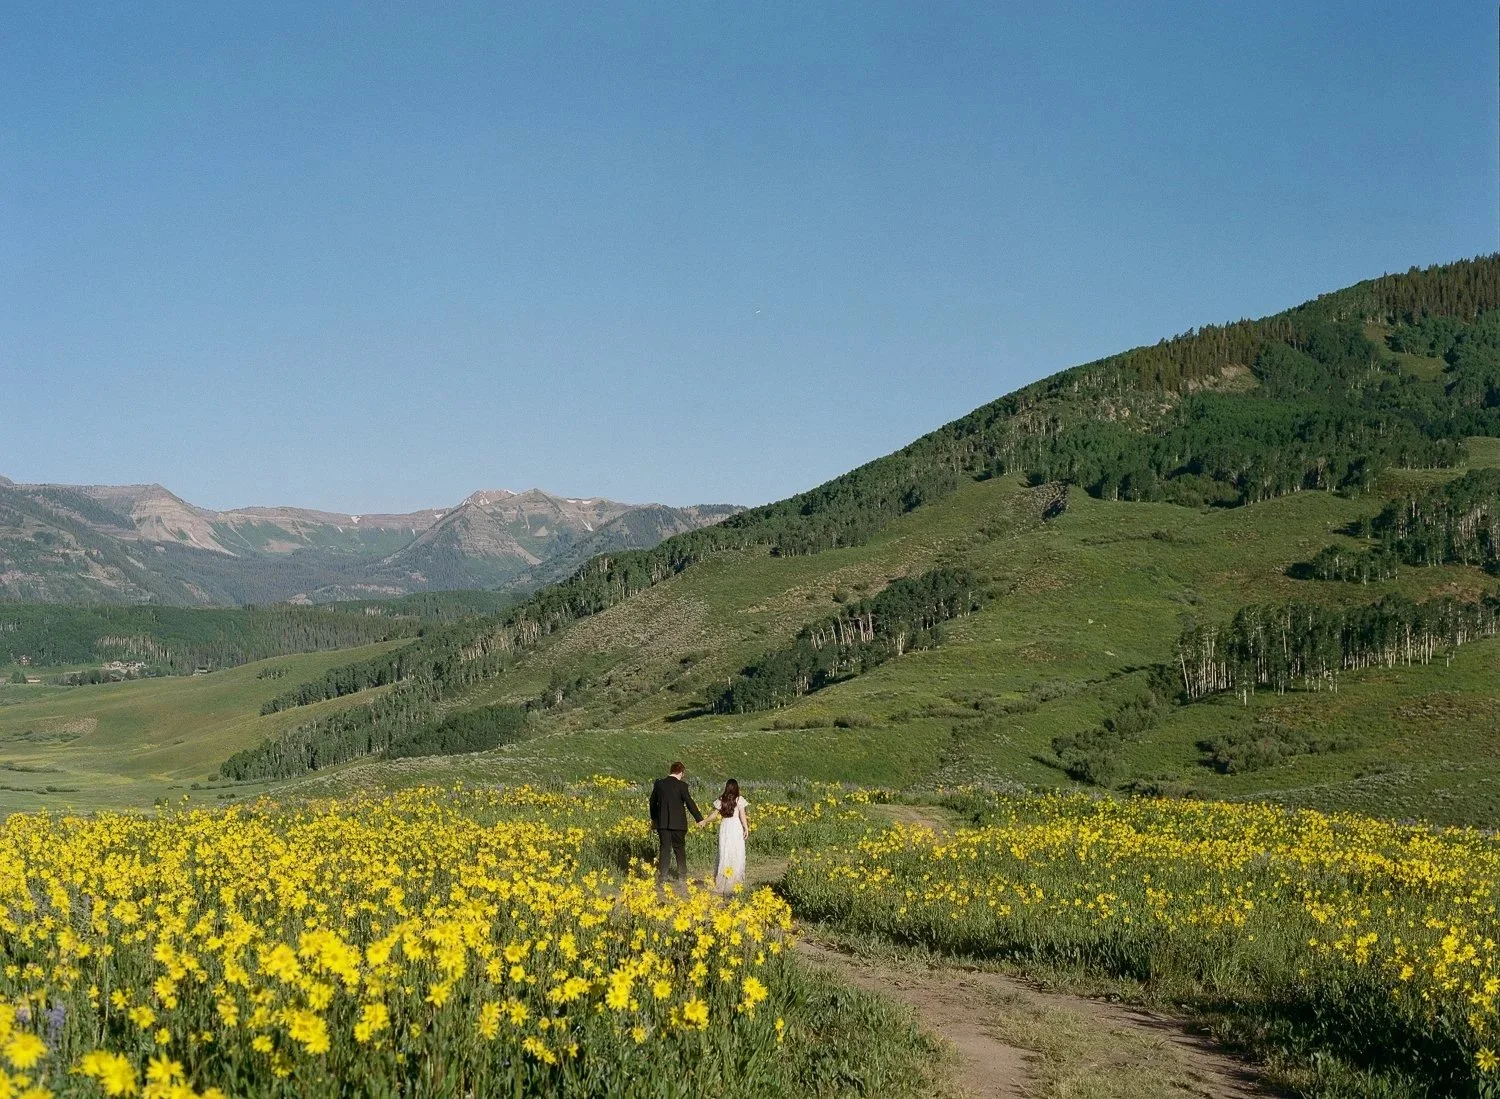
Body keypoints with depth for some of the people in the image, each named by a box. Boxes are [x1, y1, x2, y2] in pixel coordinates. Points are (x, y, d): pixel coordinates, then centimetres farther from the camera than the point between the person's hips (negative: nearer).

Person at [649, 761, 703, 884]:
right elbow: (690, 803, -10)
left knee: (665, 849, 7)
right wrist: (699, 818, -1)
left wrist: (653, 818, 25)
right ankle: (682, 875, 14)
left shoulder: (659, 784, 2)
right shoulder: (681, 785, -10)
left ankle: (662, 875, 1)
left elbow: (653, 802, 11)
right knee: (680, 849, 10)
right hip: (678, 823, -3)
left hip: (663, 822, 3)